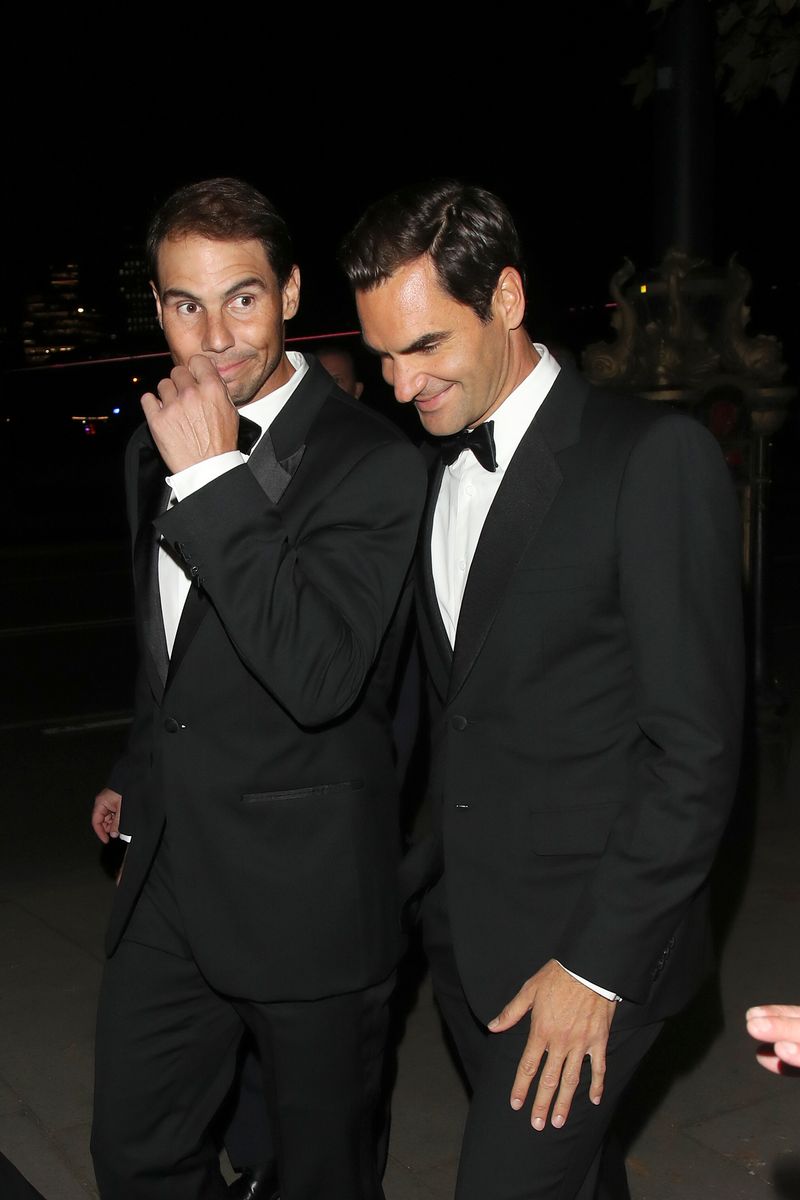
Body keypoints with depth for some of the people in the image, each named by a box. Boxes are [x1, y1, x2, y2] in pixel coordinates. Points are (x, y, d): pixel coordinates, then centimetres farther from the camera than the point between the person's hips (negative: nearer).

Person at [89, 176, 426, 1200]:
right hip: (168, 876, 7)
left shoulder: (370, 463, -18)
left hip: (304, 891, -6)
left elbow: (320, 678, -30)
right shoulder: (155, 447, 6)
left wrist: (214, 478, -28)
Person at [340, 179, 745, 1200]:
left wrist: (598, 963, -15)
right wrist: (426, 869, 5)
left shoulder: (655, 457, -14)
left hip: (591, 933, -6)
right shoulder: (438, 473, 9)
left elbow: (696, 748, -15)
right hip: (461, 924, 6)